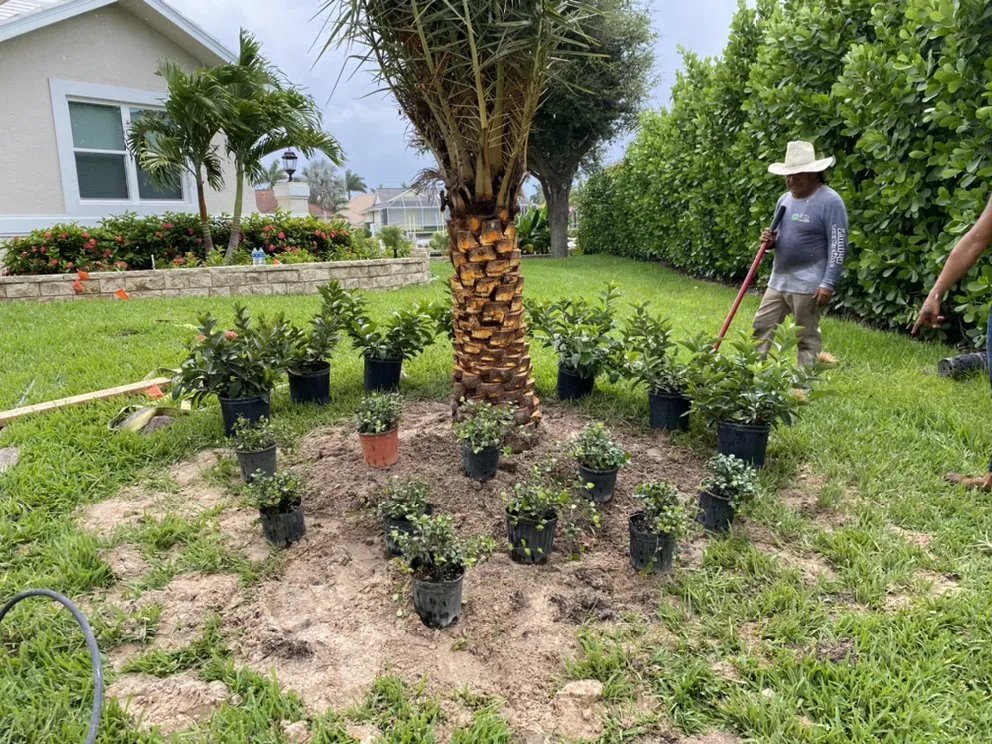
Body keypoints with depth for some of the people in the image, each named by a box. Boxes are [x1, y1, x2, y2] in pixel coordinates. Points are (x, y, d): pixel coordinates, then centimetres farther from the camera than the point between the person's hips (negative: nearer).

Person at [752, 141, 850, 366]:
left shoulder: (830, 201, -12)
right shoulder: (785, 199, 11)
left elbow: (838, 247, -15)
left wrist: (828, 284, -21)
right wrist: (770, 240, -1)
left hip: (808, 284, -7)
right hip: (778, 280, 8)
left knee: (807, 337, 2)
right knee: (762, 327, 9)